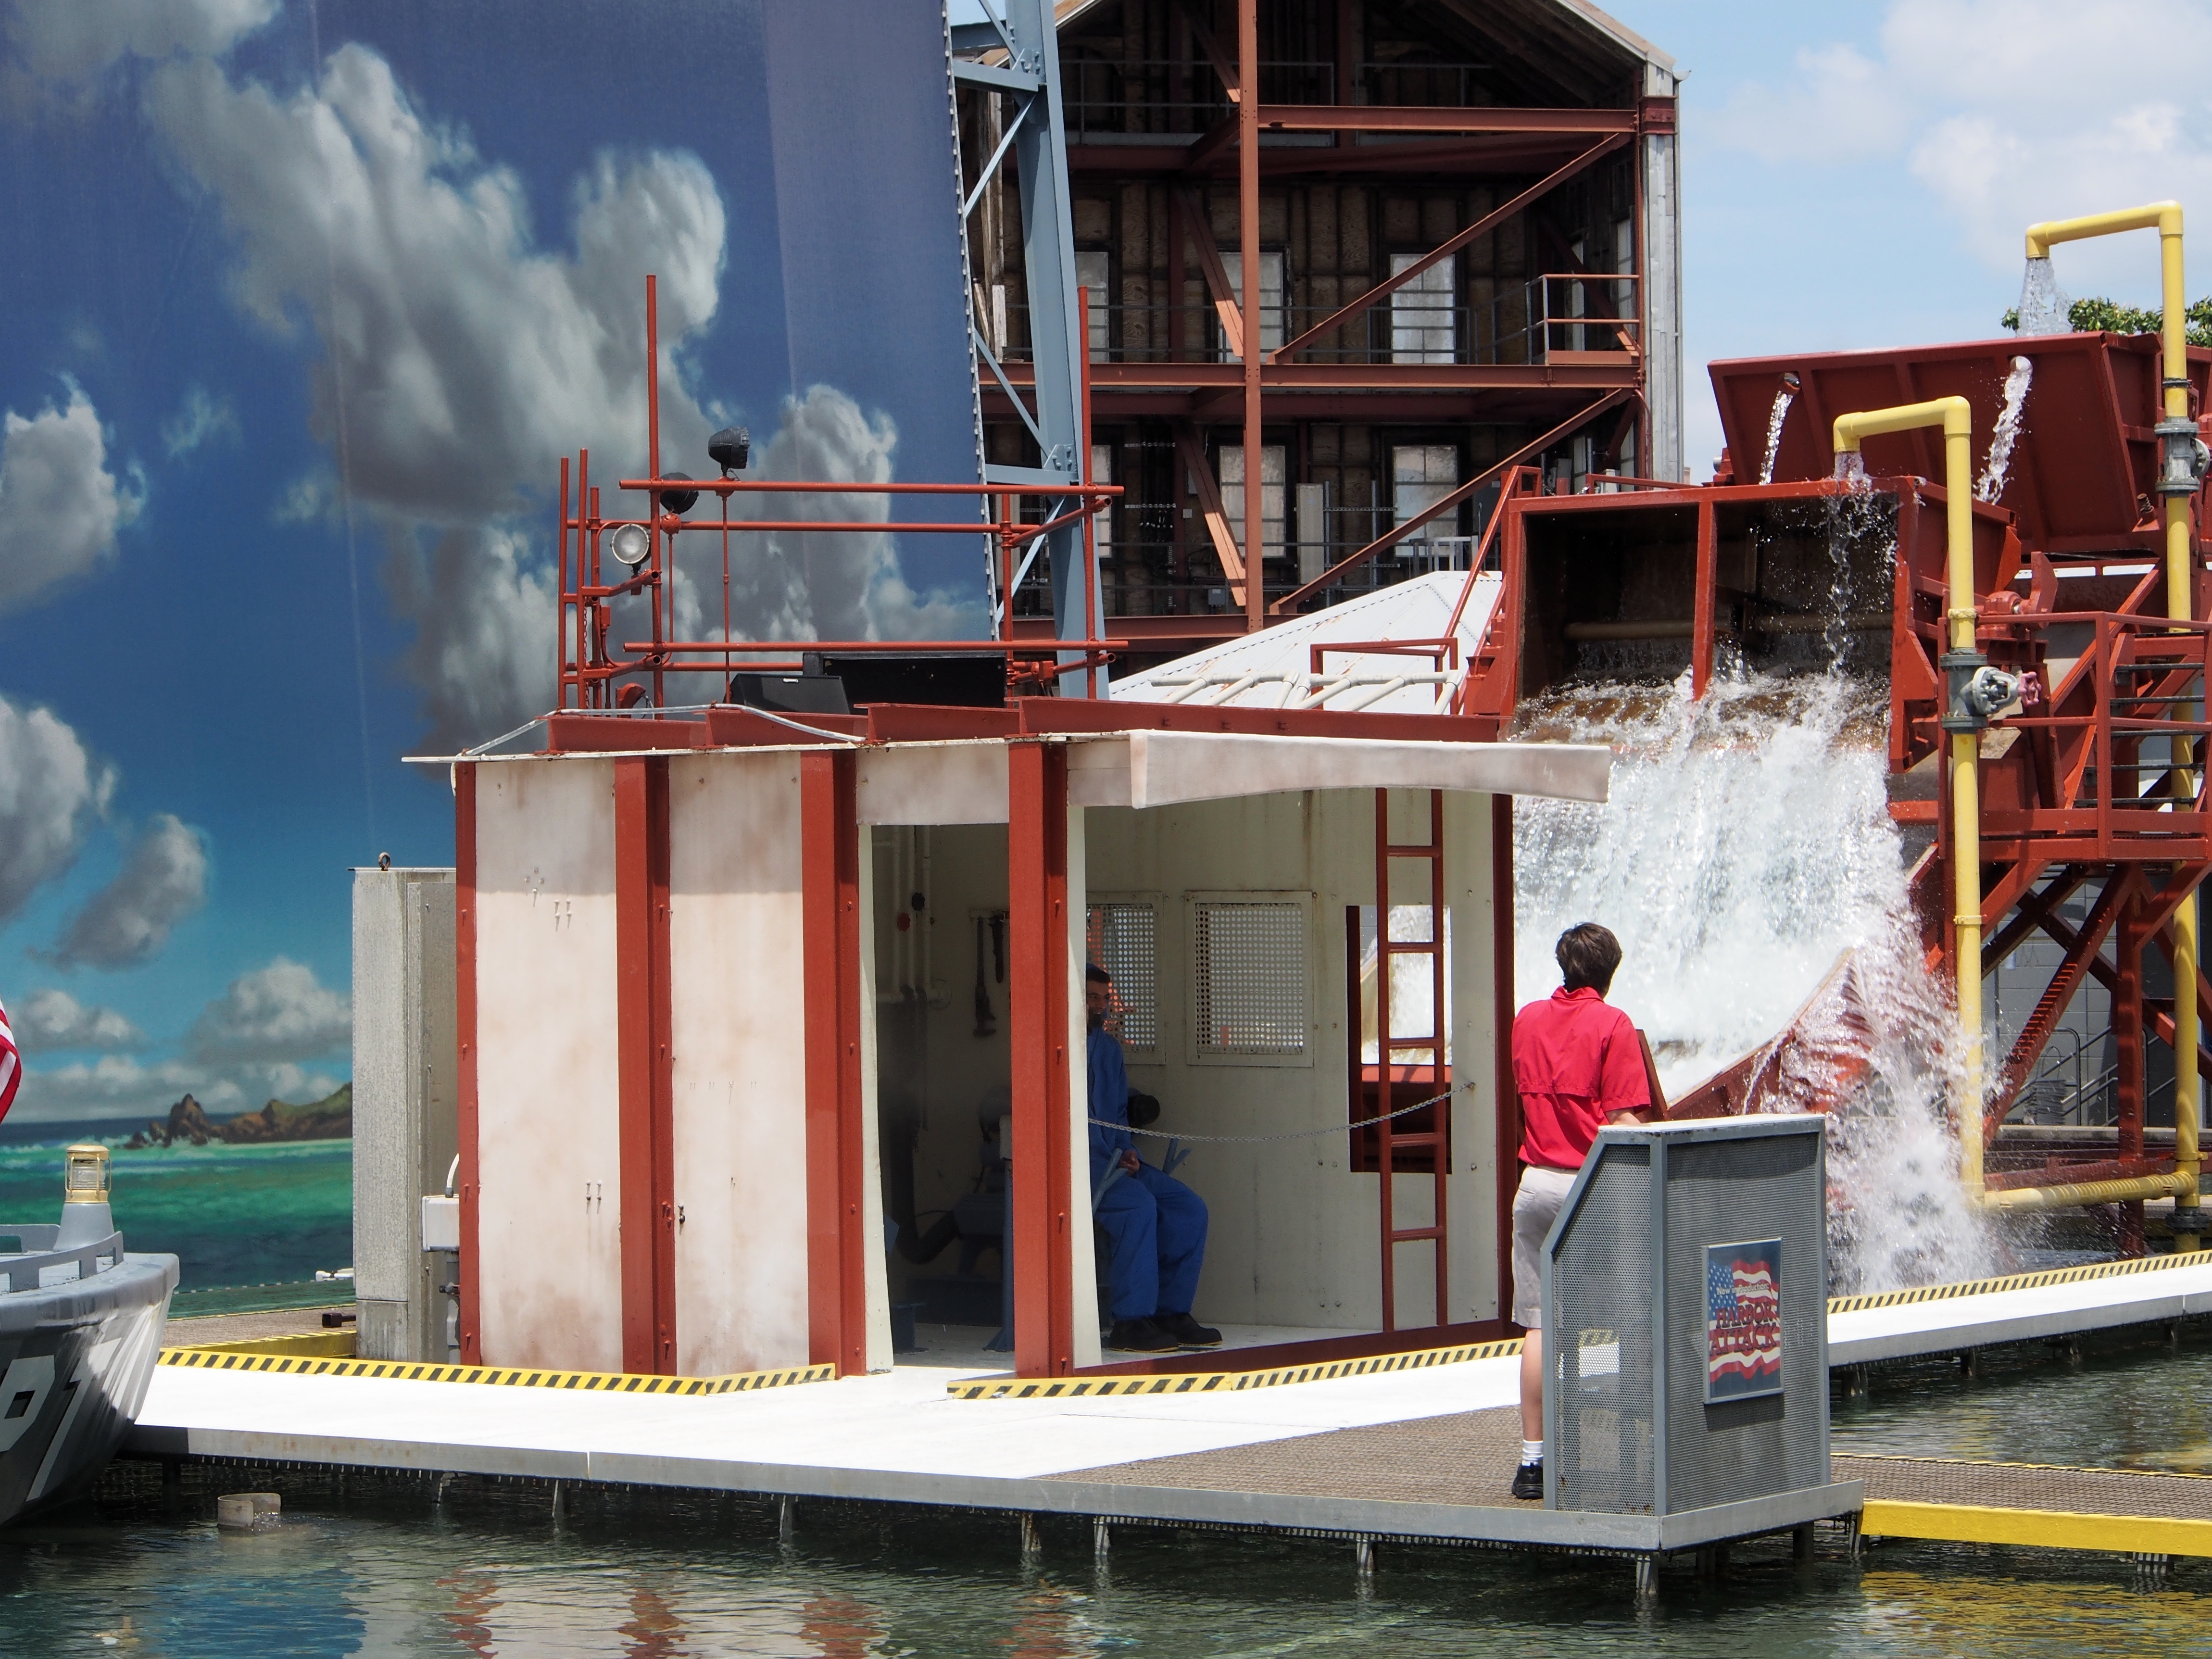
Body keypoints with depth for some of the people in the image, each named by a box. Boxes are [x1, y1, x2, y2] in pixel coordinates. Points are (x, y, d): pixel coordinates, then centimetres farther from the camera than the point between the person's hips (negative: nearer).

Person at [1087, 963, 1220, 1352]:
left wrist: (1127, 1152, 4)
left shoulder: (1108, 1047, 21)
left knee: (1189, 1208, -9)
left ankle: (1171, 1312, -5)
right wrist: (1111, 1160, -18)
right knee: (1139, 1204, -31)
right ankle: (1131, 1323, -27)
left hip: (1111, 1159, 8)